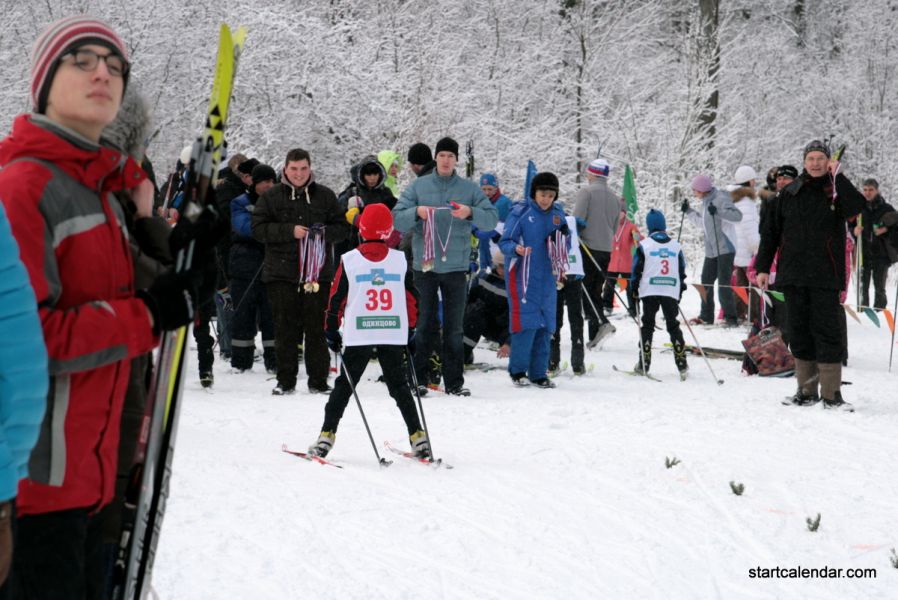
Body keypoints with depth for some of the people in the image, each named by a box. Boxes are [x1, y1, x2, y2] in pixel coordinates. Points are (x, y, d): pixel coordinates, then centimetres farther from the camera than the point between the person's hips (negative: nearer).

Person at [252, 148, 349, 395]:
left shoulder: (325, 196, 9)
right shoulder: (271, 197, 6)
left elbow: (343, 227, 10)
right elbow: (259, 228, -2)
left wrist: (324, 232, -12)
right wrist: (290, 231, -15)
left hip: (318, 272, 0)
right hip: (281, 272, 0)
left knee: (317, 328, 1)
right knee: (285, 329, 2)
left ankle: (318, 380, 8)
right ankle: (285, 381, 9)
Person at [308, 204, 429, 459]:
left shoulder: (349, 260, -3)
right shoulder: (400, 259, 2)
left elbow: (337, 298, 0)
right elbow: (411, 298, 7)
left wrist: (331, 331, 9)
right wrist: (411, 330, 17)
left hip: (358, 335, -2)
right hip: (394, 336, 2)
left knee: (343, 386, 8)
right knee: (399, 386, 12)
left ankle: (327, 435, 3)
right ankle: (418, 436, 7)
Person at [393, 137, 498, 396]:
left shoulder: (469, 189, 7)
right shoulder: (418, 186, 6)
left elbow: (492, 218, 0)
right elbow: (397, 220, 1)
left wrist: (470, 213, -19)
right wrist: (417, 212, -18)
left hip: (456, 266, 1)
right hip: (425, 265, -1)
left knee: (455, 327, 4)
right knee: (424, 324, 2)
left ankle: (454, 381, 9)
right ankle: (418, 378, 8)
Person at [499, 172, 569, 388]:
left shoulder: (557, 214, 10)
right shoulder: (521, 212, -6)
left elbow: (563, 249, 18)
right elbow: (505, 242, -7)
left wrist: (563, 238, -4)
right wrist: (516, 248, -28)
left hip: (547, 277, 5)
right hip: (522, 276, -5)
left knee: (545, 326, 5)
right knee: (526, 323, -11)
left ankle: (539, 373, 13)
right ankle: (518, 370, 1)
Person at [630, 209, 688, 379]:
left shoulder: (644, 245, -1)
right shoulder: (676, 245, 9)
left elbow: (636, 270, -2)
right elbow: (682, 270, 14)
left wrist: (634, 289, 7)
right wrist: (680, 291, 23)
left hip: (650, 291, -2)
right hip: (672, 292, 2)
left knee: (647, 325, 5)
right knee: (673, 325, 10)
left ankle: (644, 363, 0)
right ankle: (682, 364, 1)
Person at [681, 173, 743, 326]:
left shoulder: (720, 199, -13)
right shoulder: (706, 201, 15)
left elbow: (737, 215, -24)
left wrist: (718, 211, -33)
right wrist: (688, 211, 28)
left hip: (725, 248, -9)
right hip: (711, 250, 9)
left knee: (723, 283, -10)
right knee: (706, 282, 10)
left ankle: (730, 317, -6)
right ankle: (706, 316, 19)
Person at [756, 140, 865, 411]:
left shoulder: (837, 191, 2)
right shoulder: (789, 193, 10)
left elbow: (856, 207, -21)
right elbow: (771, 231, 14)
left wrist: (837, 178, -19)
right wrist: (763, 267, 10)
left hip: (825, 276, -3)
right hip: (793, 276, 4)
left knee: (826, 330, -5)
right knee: (799, 332, 7)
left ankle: (831, 393, -2)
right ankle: (807, 390, 15)